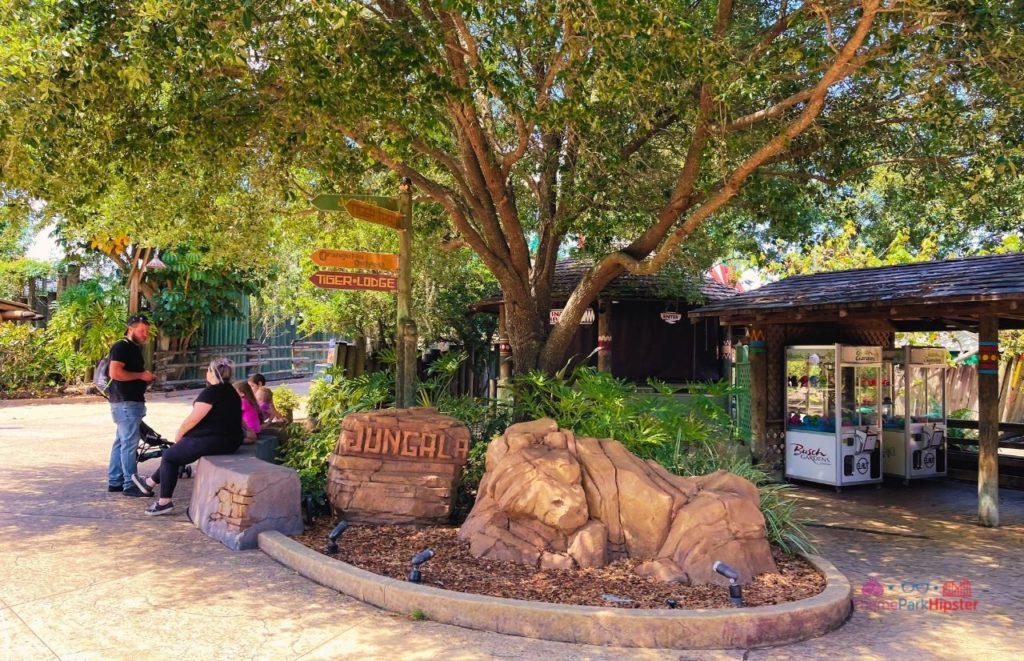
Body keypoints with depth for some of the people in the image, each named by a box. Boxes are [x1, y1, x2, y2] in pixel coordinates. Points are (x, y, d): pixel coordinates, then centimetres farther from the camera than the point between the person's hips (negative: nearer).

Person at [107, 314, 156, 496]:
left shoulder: (134, 348, 18)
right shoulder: (121, 347, -13)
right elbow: (115, 372, -24)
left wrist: (146, 376, 12)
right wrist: (141, 375, -17)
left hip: (133, 402, 10)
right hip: (125, 403, -10)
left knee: (121, 442, 14)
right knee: (130, 443, -8)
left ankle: (114, 481, 21)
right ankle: (130, 485, -4)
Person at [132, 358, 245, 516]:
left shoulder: (211, 392, -16)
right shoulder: (232, 392, 12)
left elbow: (193, 419, -14)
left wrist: (179, 434, 5)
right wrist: (185, 433, 19)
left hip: (213, 441, -9)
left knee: (169, 456, 11)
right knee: (176, 453, 25)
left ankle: (164, 502, 15)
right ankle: (151, 482, 38)